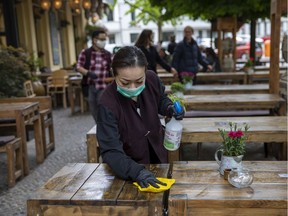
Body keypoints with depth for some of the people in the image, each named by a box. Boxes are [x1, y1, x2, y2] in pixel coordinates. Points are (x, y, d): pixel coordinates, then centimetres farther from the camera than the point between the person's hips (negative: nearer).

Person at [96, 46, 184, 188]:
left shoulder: (151, 79, -20)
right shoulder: (108, 104, -33)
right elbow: (111, 152, -32)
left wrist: (170, 108, -18)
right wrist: (137, 171, -47)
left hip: (157, 153, 4)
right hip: (129, 165, -4)